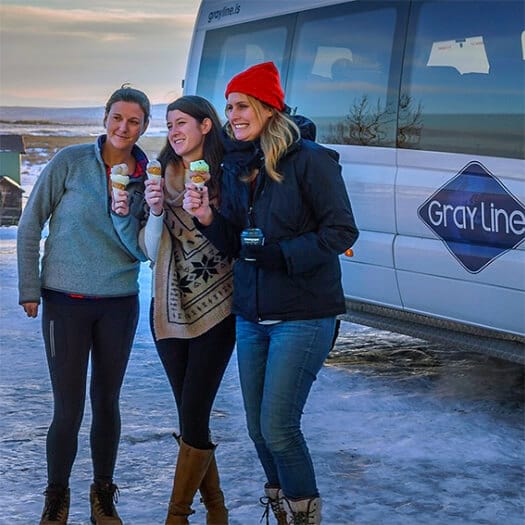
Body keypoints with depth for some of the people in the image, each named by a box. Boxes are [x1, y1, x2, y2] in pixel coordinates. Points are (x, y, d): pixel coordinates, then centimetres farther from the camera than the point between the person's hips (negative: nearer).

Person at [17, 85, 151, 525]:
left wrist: (124, 216, -16)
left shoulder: (145, 177, 3)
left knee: (106, 402, 11)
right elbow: (30, 227, -2)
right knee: (68, 409, -3)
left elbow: (142, 251, 2)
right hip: (66, 302, -3)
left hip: (119, 304, 3)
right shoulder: (70, 161, -6)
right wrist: (29, 290, -4)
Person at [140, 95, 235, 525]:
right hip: (170, 310, 4)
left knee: (193, 417, -7)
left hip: (216, 311, -4)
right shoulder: (162, 177, 7)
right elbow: (151, 252, 6)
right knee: (191, 417, 8)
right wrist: (156, 211, -10)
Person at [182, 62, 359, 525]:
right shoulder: (236, 165, 8)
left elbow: (342, 231, -14)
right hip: (251, 316, 7)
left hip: (303, 316, -6)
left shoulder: (308, 159, -12)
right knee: (258, 427, 10)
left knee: (277, 427, -8)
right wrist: (208, 219, -10)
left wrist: (281, 254, -21)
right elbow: (235, 242, 10)